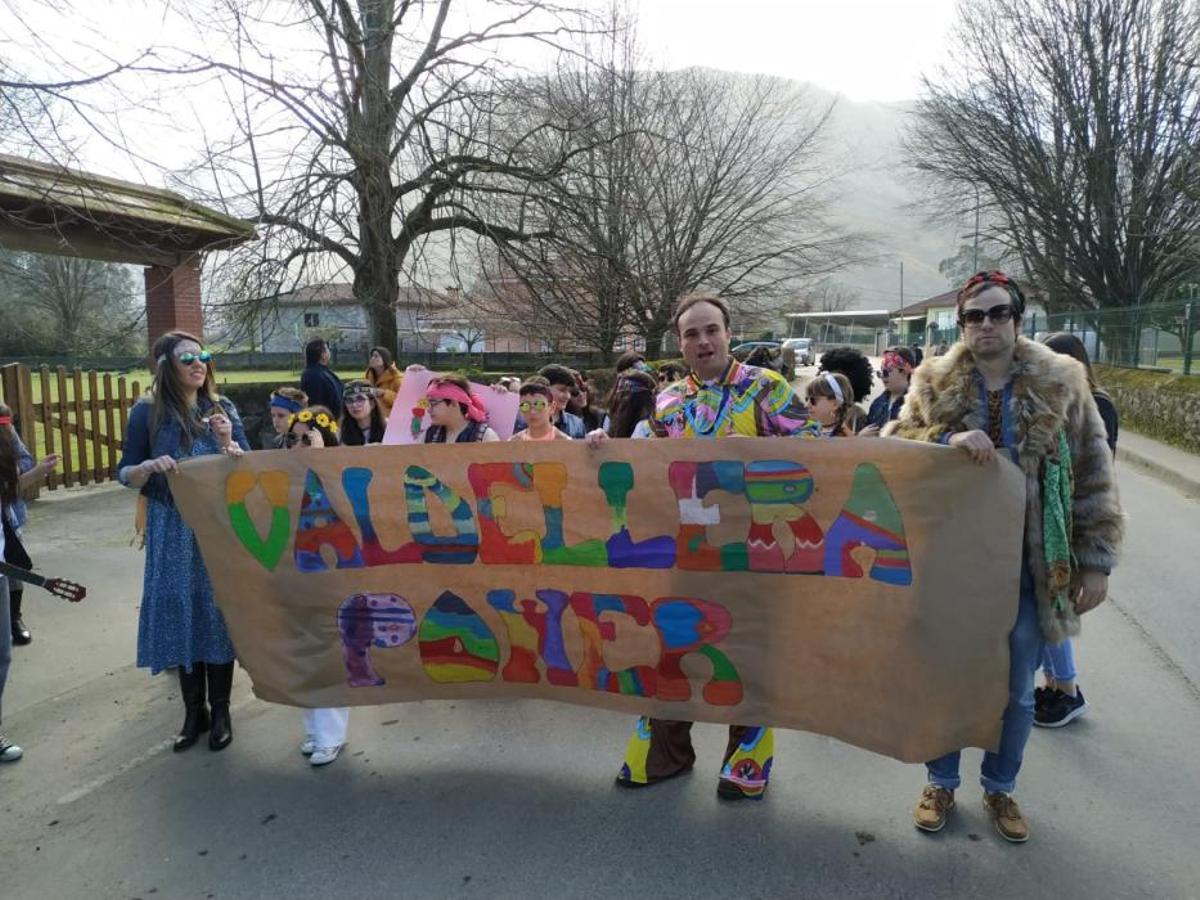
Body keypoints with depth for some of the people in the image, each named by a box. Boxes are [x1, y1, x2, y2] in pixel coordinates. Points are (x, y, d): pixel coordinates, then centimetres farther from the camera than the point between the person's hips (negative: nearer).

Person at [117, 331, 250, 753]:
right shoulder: (147, 412, -2)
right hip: (173, 533, -1)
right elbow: (125, 475, 1)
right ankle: (193, 711, 21)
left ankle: (220, 712, 18)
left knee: (220, 614, 5)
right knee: (180, 615, 5)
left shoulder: (223, 409, 3)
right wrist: (149, 466, -19)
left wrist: (228, 444, -16)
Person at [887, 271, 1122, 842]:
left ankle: (1000, 788, 38)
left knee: (1016, 690, 14)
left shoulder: (1061, 384, -2)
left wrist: (1097, 562, 0)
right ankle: (941, 783, 35)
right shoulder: (934, 382, -1)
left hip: (1029, 565, 1)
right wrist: (947, 439, -24)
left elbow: (1092, 477, 1)